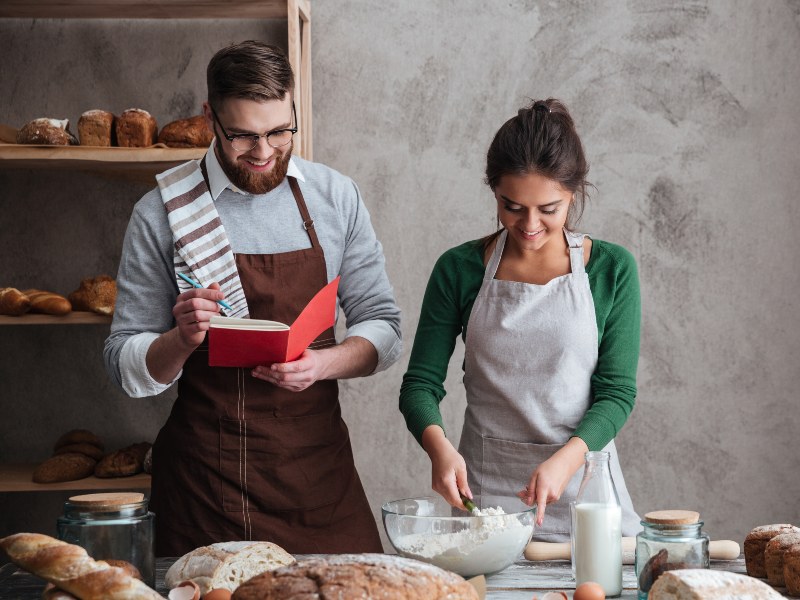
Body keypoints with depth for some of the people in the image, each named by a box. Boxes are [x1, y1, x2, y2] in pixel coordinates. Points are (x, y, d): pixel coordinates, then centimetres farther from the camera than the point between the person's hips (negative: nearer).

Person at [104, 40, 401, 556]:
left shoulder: (336, 197, 3)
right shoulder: (163, 213, -3)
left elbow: (382, 326, 6)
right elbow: (127, 366, 0)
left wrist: (322, 364, -14)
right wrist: (181, 341, -21)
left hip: (319, 467, 2)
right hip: (205, 475, -2)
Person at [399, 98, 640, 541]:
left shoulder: (611, 269, -1)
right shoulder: (459, 269, 0)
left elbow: (617, 391, -3)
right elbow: (421, 381, 1)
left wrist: (564, 460, -20)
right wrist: (438, 445, -20)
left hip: (582, 484, 0)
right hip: (482, 486, 0)